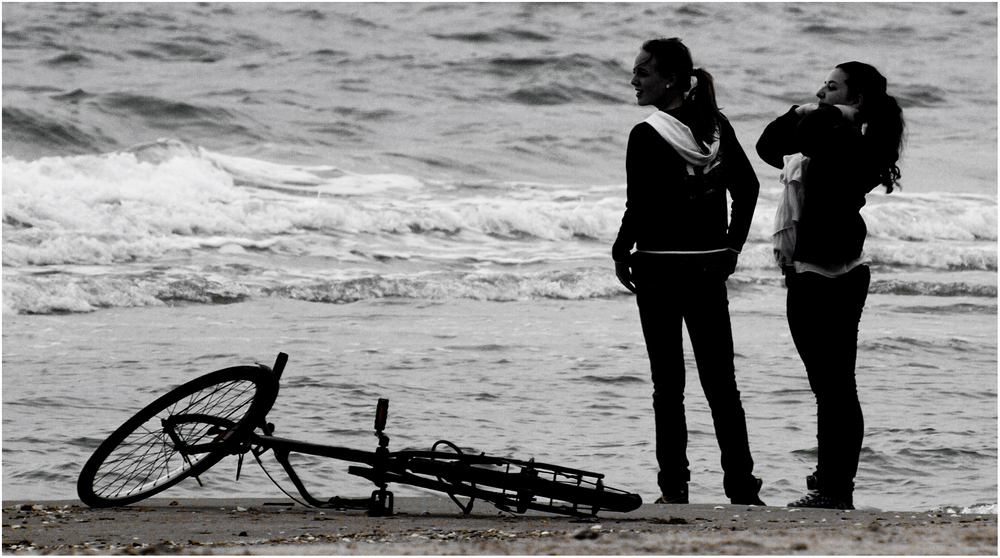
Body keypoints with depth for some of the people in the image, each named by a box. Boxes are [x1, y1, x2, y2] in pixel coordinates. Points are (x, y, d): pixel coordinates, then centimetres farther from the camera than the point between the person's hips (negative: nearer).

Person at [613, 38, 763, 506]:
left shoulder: (647, 137, -15)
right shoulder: (717, 127, 4)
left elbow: (639, 208, -16)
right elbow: (747, 187, 9)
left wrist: (621, 254, 0)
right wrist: (732, 246, 16)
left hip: (660, 267, -5)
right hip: (710, 267, 5)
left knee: (668, 383, 2)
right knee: (721, 382, 8)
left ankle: (674, 486, 2)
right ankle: (742, 487, 6)